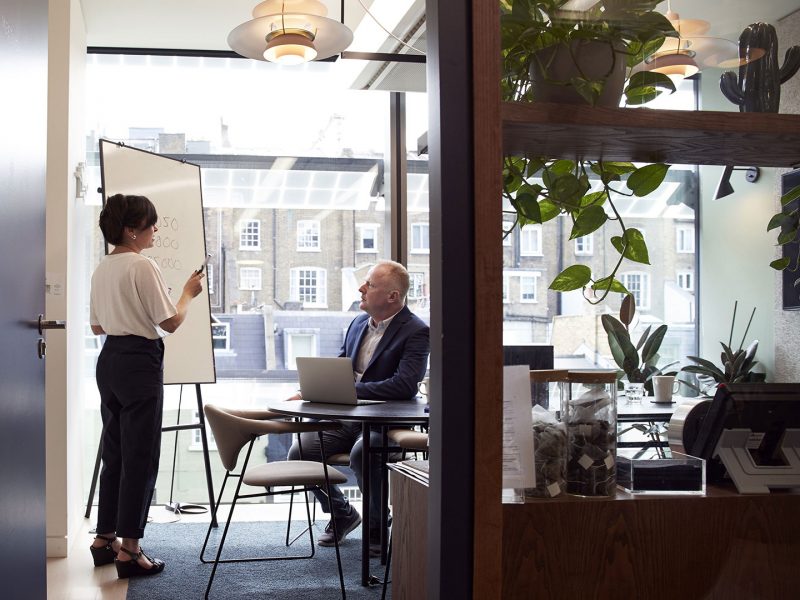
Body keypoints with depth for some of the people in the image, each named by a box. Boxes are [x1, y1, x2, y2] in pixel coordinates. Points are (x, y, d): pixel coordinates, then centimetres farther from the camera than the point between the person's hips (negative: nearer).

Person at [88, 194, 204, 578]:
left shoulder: (102, 269, 11)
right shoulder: (143, 267, -15)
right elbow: (170, 323, -14)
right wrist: (189, 293, 2)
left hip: (109, 360, 9)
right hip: (140, 362, -9)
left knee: (114, 453, 16)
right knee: (140, 457, -2)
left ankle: (105, 539, 24)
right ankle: (129, 550, 1)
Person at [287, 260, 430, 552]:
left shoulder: (416, 331, -10)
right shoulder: (358, 323, 14)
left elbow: (405, 385, -24)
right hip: (345, 417, 7)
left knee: (362, 453, -36)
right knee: (299, 452, -13)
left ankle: (377, 526, -8)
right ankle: (342, 514, 13)